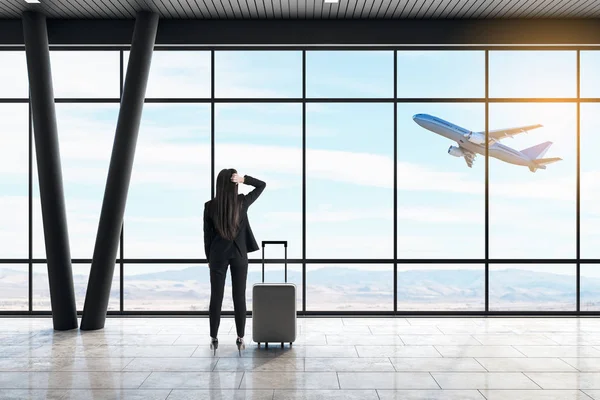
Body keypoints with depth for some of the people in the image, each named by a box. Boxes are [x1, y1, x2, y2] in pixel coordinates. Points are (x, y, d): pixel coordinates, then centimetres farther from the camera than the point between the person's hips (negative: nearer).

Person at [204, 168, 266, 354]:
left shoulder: (210, 206, -9)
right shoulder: (242, 202, -9)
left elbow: (207, 235, -2)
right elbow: (261, 185, 5)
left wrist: (209, 258, 10)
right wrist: (244, 179, -11)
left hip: (218, 254, 0)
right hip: (239, 254, 0)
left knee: (216, 297, 6)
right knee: (239, 297, 6)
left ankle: (214, 339, 11)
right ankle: (240, 339, 9)